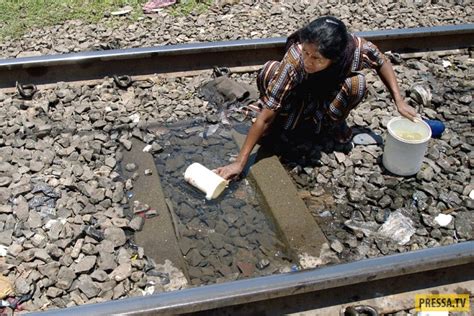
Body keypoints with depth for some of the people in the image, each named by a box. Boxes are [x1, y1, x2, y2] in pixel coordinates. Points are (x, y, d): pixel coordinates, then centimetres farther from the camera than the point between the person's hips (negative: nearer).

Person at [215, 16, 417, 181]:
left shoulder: (355, 48, -35)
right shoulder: (294, 61, -40)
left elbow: (382, 63, -11)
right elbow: (266, 115, -38)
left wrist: (399, 101, -18)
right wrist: (240, 162, -39)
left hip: (330, 98, 2)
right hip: (299, 98, -2)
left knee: (357, 83, -32)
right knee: (270, 72, -34)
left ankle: (334, 123, -1)